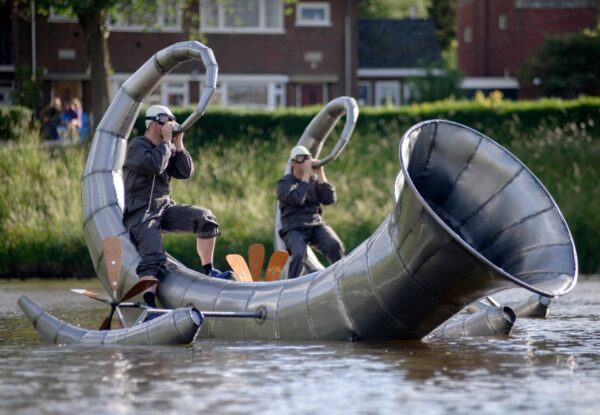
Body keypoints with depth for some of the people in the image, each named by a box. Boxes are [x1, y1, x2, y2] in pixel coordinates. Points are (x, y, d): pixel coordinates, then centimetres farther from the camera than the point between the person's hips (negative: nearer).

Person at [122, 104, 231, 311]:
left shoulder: (168, 148, 16)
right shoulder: (137, 146, -7)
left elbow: (186, 173, 9)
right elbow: (154, 165, -25)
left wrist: (178, 144, 1)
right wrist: (167, 141, -13)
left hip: (164, 208, 7)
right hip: (140, 212, -7)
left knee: (204, 217, -8)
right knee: (154, 257, -27)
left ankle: (208, 271, 0)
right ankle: (148, 304, -37)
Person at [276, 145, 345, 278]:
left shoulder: (315, 180, 15)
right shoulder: (284, 183, 4)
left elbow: (330, 199, 1)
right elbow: (297, 199, -16)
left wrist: (320, 174, -3)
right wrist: (306, 174, -10)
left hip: (316, 225, 3)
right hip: (294, 229, -3)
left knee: (335, 245, -27)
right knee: (299, 254, -34)